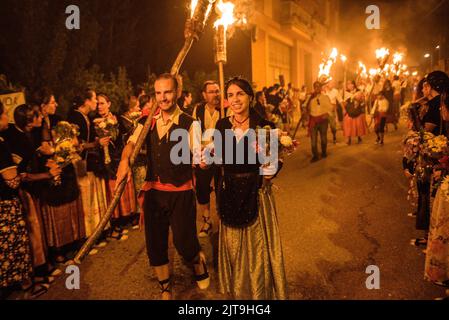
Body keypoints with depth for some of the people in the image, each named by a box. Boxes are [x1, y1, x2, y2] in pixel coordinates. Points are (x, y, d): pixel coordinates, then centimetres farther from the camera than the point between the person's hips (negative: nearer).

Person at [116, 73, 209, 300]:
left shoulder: (189, 123, -9)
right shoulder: (148, 122, 4)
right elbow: (132, 143, -7)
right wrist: (125, 160, -27)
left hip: (181, 193, -4)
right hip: (153, 191, 4)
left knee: (184, 242, 0)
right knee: (155, 244, 13)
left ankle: (199, 263, 38)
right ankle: (165, 290, 37)